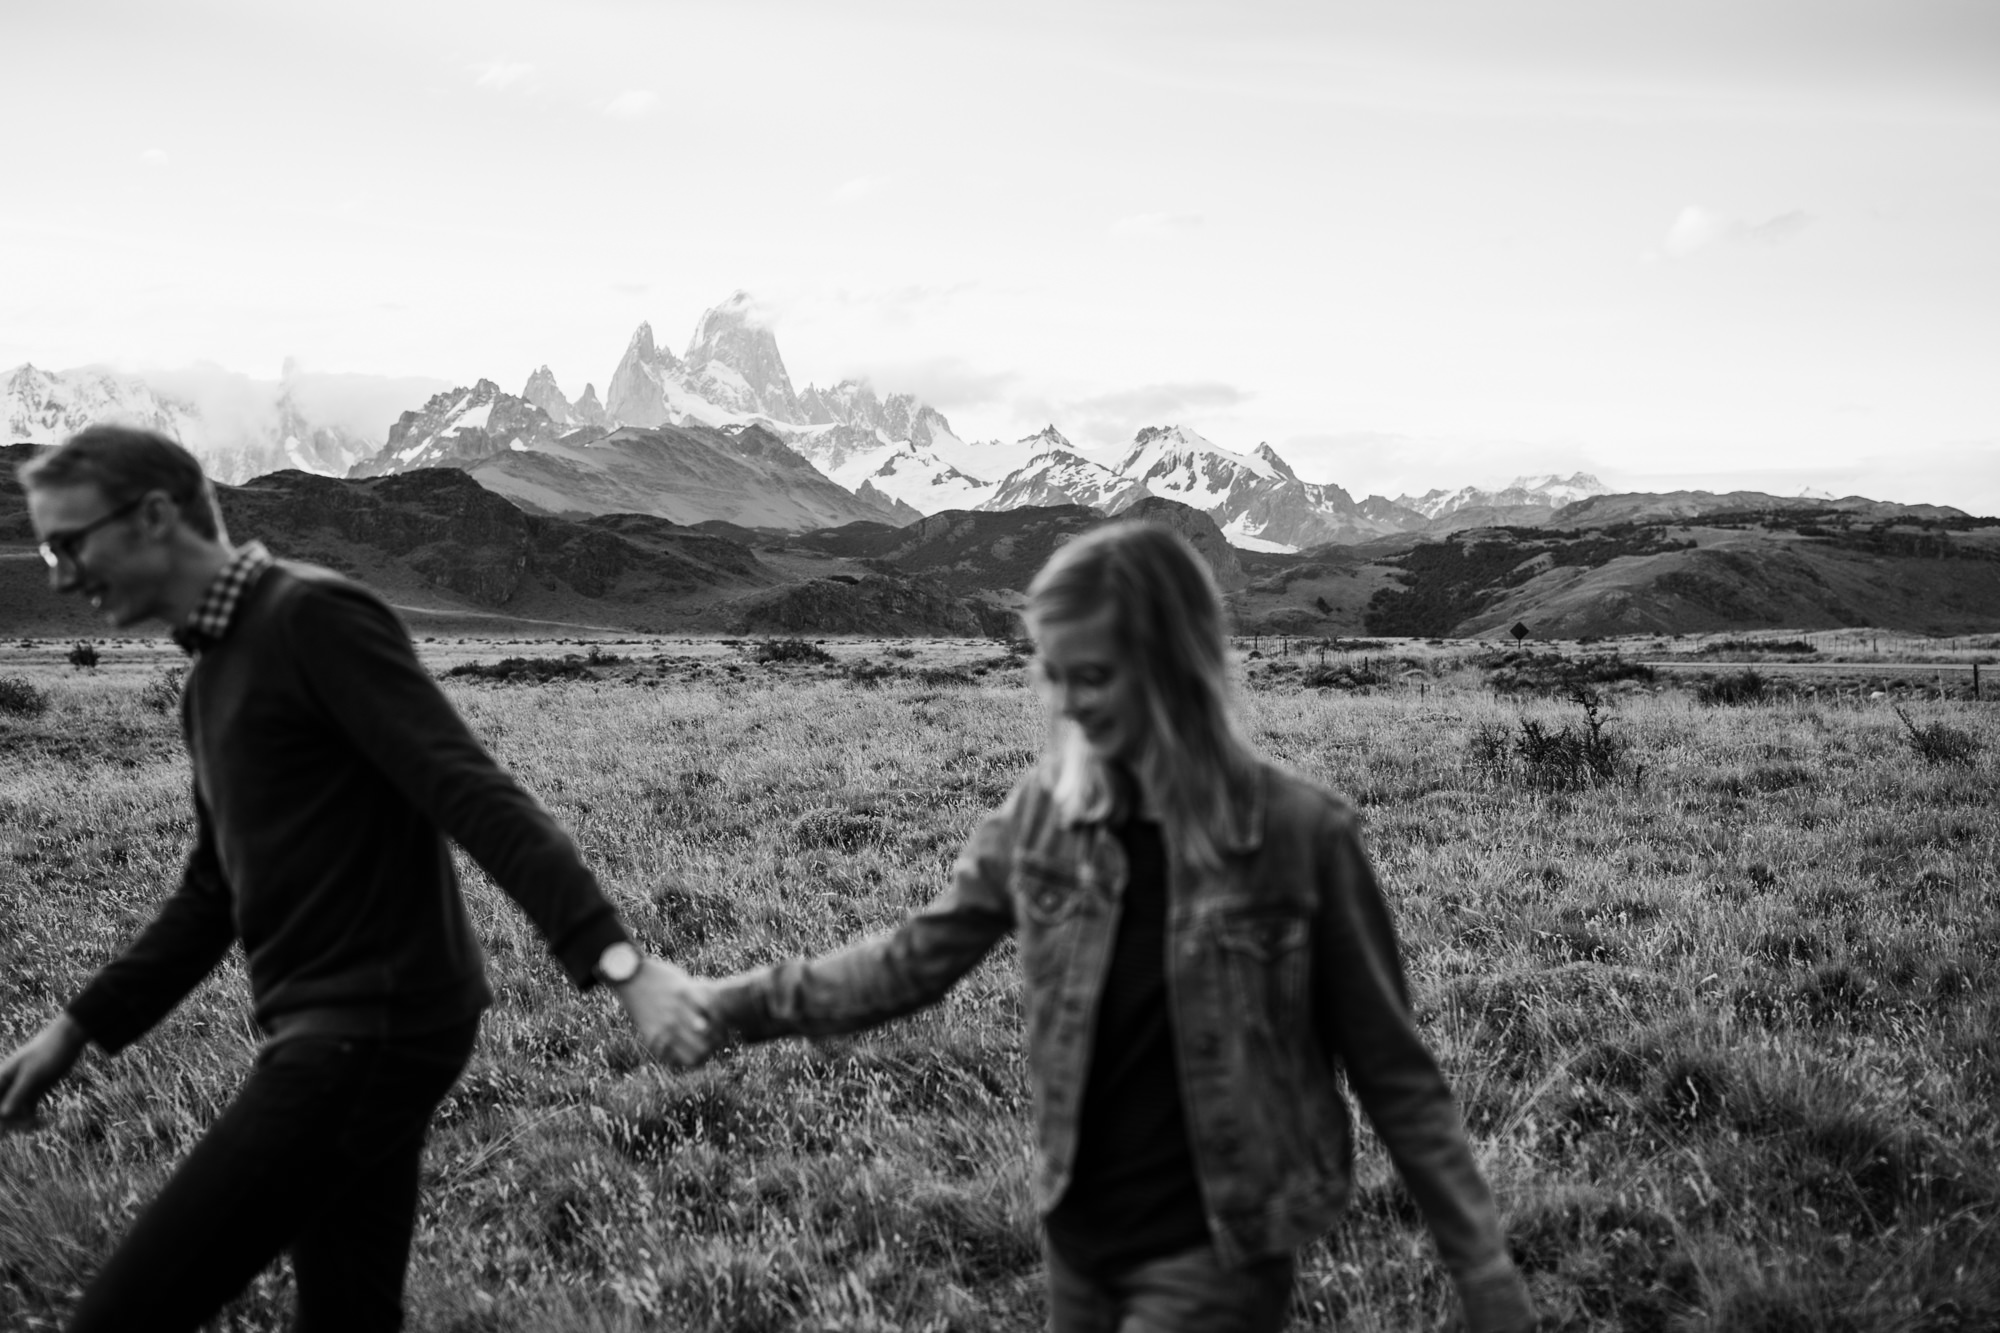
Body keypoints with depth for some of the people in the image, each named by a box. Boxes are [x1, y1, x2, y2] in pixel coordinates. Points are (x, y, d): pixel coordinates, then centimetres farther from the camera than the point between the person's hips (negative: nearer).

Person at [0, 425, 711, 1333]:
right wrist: (79, 1028, 23)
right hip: (333, 1033, 10)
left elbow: (475, 797, -22)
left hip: (374, 1031, -10)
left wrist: (616, 961, -31)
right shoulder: (212, 676, 17)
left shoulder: (314, 619, -12)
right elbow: (216, 890, 26)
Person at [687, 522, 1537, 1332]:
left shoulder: (1297, 835, -16)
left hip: (1214, 1255, -4)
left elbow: (1393, 1073, -8)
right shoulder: (1043, 817, -4)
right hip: (1078, 1233, 5)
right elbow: (916, 959, 5)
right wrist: (729, 1006, -3)